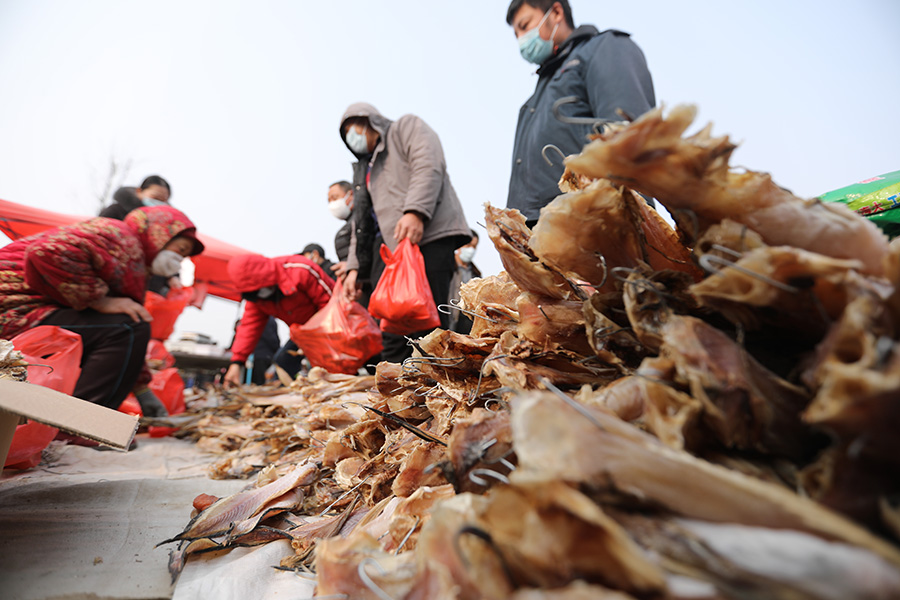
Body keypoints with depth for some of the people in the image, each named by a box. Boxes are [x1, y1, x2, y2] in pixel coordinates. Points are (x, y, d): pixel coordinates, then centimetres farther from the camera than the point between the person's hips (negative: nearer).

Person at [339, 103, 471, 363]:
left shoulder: (406, 127, 15)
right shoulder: (365, 168, 34)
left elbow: (429, 166, -6)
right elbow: (361, 223, 27)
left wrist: (414, 212, -21)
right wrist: (354, 267, 15)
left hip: (432, 236, -7)